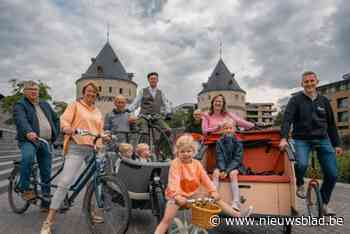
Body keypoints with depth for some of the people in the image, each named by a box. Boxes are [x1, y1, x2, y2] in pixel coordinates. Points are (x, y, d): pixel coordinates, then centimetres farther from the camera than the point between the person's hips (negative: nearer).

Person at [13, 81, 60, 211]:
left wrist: (54, 136, 13)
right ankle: (25, 189, -19)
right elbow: (21, 120, -20)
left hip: (46, 143, 5)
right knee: (28, 156, -37)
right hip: (29, 140, -5)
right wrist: (28, 132, -40)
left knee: (46, 173, 5)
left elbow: (56, 120, 26)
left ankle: (46, 202, 16)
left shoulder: (45, 105, 19)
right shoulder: (20, 105, 1)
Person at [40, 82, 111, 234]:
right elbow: (64, 119, -6)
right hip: (77, 147, -5)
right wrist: (66, 128, -28)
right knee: (65, 182, -12)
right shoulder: (75, 105, 7)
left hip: (94, 149, 6)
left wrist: (104, 137, -3)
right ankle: (49, 221, -4)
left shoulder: (98, 112, 21)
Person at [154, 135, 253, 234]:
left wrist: (213, 191, -15)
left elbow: (205, 179, -2)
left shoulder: (197, 163, 0)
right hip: (178, 196, -5)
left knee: (217, 199, 4)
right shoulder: (175, 164, -16)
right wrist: (177, 195, -45)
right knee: (167, 220, -21)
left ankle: (238, 215, 13)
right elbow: (174, 181, -30)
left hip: (193, 195, 5)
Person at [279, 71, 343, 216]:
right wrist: (284, 138, -28)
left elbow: (331, 124, 15)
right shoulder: (296, 100, -1)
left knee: (332, 175, 0)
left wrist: (336, 144, 12)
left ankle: (323, 203, 24)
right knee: (301, 164, -31)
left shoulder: (324, 101, 11)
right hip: (302, 140, -4)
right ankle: (300, 185, 3)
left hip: (323, 140, 4)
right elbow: (287, 119, -13)